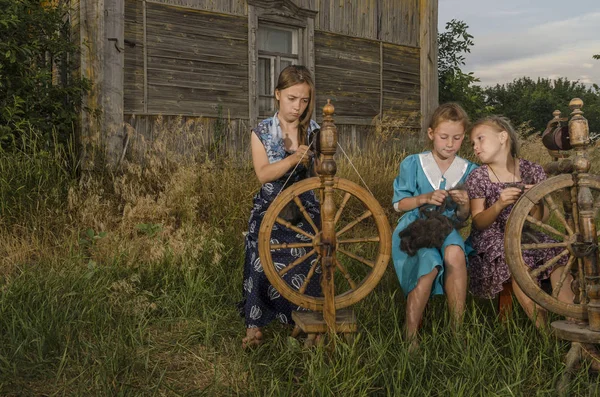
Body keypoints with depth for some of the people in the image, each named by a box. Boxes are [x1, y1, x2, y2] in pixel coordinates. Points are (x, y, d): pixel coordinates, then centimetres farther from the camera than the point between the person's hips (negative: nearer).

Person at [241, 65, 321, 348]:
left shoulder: (314, 132, 4)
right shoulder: (261, 132, 0)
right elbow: (263, 174, -12)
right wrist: (293, 159, -25)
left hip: (305, 210, 1)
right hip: (270, 210, -1)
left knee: (305, 266, -8)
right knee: (263, 264, -11)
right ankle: (255, 324, 3)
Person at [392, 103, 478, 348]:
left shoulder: (469, 170, 8)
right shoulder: (413, 164, 1)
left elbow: (462, 218, 11)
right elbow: (399, 203, 3)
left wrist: (464, 205, -12)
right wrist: (424, 198, -14)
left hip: (445, 227, 2)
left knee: (455, 253, -36)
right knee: (429, 265, -34)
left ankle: (457, 329, -26)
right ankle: (410, 335, -19)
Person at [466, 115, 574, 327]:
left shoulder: (532, 170, 1)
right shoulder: (478, 177, -4)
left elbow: (541, 218, 3)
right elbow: (478, 223, -7)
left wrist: (537, 201, -19)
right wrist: (499, 205, -25)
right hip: (493, 237, -3)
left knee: (559, 256, -24)